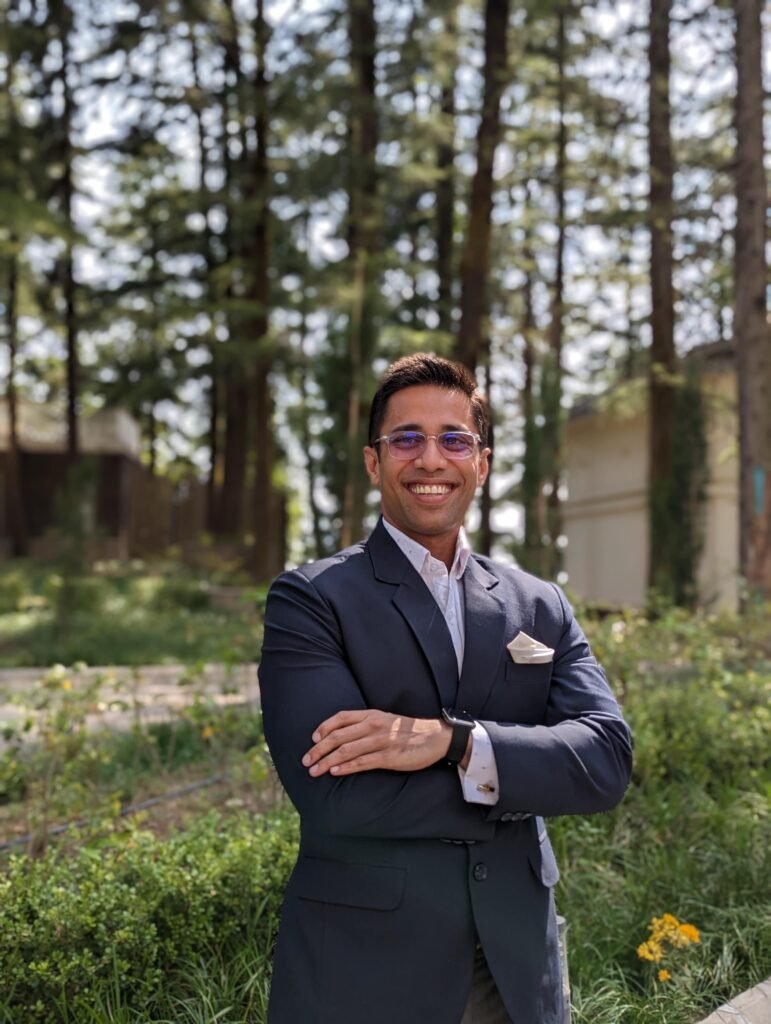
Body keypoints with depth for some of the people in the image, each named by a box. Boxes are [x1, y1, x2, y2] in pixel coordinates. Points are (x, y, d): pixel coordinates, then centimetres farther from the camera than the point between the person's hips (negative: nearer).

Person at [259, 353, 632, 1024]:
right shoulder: (309, 601, -8)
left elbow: (608, 759, -9)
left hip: (518, 967, 4)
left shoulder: (542, 608, 4)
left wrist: (454, 742, -24)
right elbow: (335, 794, -20)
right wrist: (524, 777, -13)